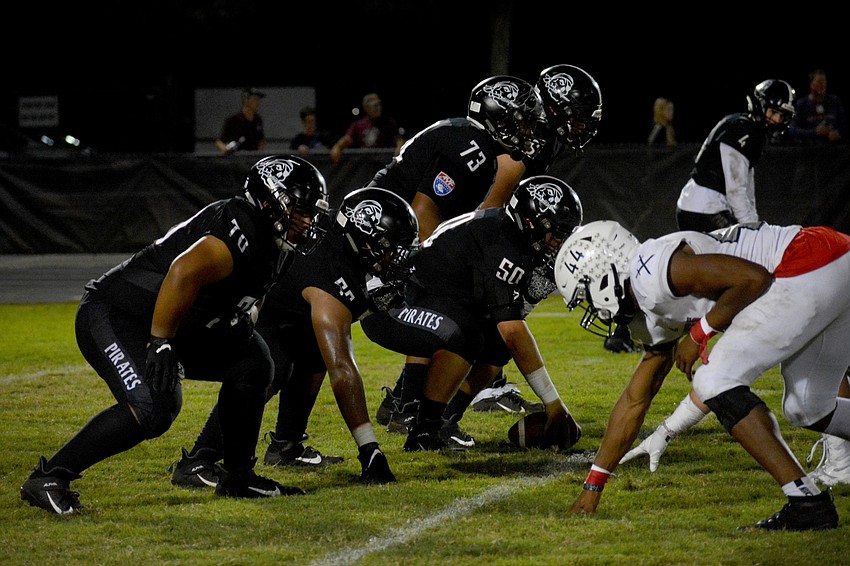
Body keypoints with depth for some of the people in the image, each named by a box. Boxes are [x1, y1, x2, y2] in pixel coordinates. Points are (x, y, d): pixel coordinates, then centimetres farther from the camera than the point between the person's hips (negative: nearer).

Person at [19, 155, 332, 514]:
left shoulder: (273, 243, 6)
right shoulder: (242, 230, -25)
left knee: (251, 364, 5)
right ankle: (49, 478, -19)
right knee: (153, 407, -28)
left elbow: (246, 304, 23)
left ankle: (237, 477, 15)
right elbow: (185, 272, -38)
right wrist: (160, 345, -34)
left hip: (163, 329, 10)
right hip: (113, 319, -10)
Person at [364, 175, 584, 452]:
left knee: (497, 344, 3)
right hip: (388, 311, -11)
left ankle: (441, 420, 6)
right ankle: (424, 433, -23)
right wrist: (553, 403, -25)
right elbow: (514, 331, -27)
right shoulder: (499, 247, -23)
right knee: (463, 336, -33)